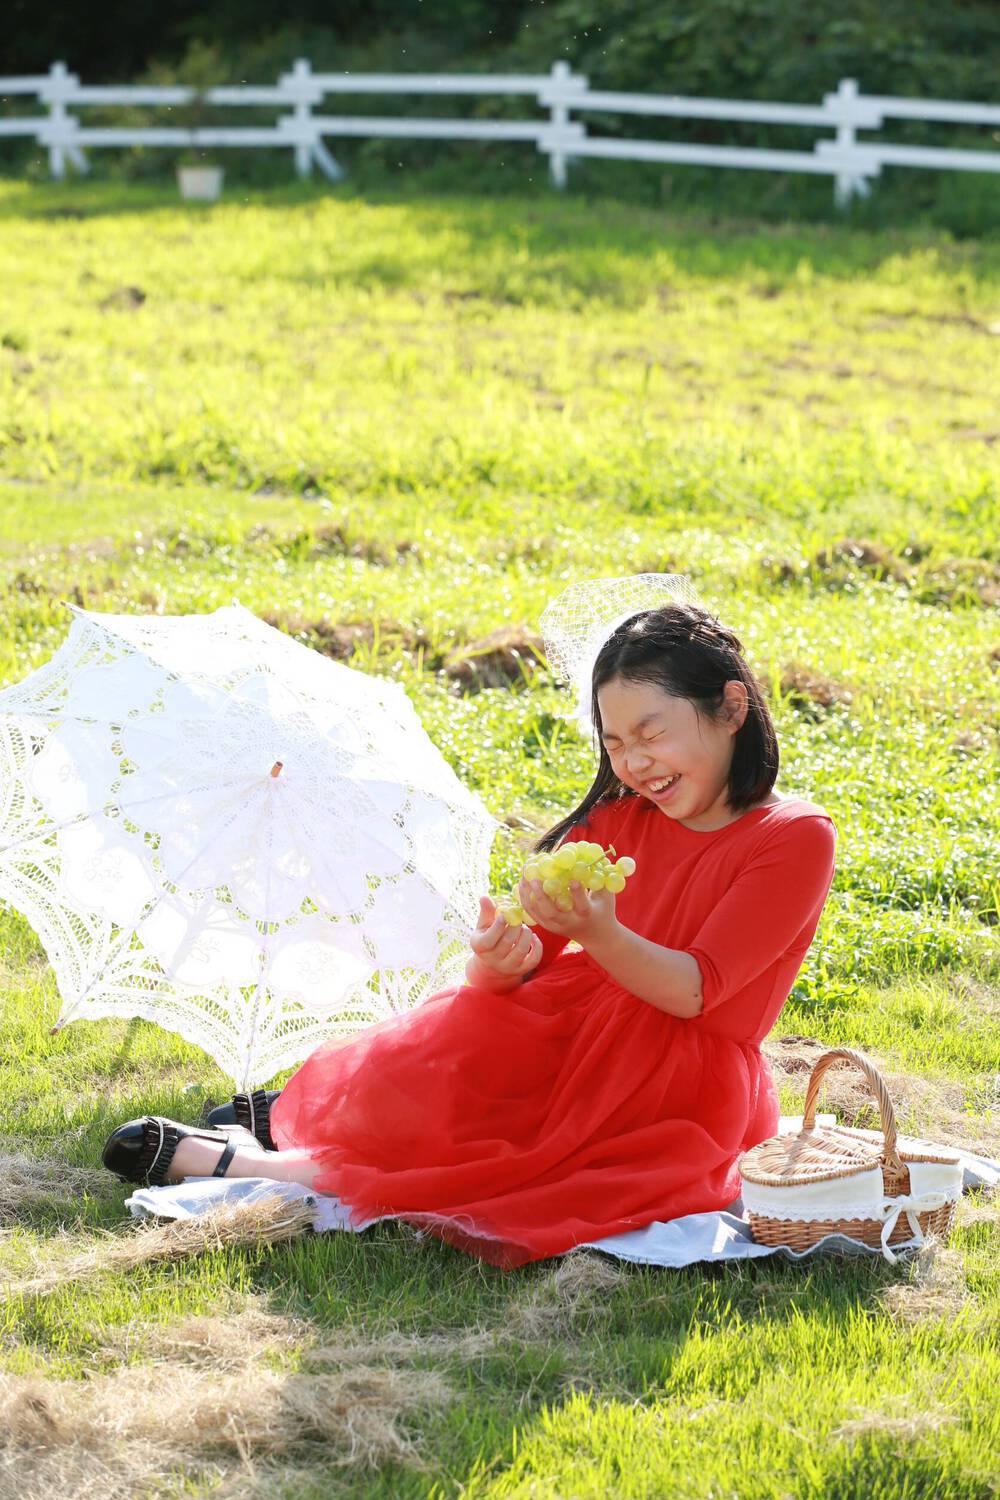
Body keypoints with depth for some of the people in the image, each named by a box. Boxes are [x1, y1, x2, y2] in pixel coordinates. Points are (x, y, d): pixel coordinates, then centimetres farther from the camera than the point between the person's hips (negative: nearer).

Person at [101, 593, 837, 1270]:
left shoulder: (795, 837, -9)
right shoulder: (617, 822, 9)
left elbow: (694, 992, -15)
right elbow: (534, 955, 0)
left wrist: (597, 934, -32)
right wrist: (501, 955, -24)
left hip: (678, 1105, -4)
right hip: (576, 1042, 4)